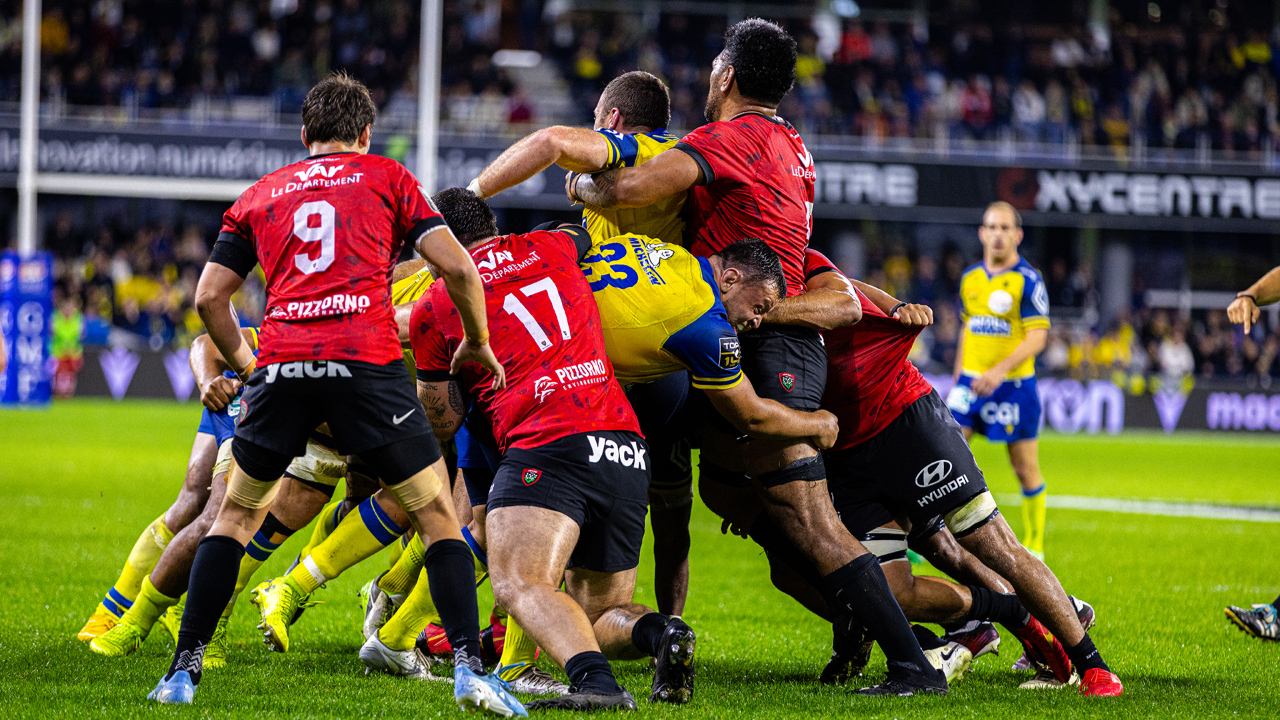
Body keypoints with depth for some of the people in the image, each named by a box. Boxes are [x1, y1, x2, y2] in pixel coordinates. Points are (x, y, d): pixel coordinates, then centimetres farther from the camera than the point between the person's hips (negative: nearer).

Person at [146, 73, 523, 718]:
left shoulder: (260, 195, 23)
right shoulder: (387, 178, 17)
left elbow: (209, 297, 17)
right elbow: (456, 266, 6)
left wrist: (245, 367, 30)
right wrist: (477, 342, 20)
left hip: (281, 366, 2)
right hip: (367, 362, -2)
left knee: (236, 513, 20)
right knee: (438, 516, 7)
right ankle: (469, 667, -8)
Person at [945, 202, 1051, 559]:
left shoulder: (1028, 280, -9)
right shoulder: (970, 279, 9)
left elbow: (1037, 337, -15)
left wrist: (1000, 370, -27)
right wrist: (958, 381, 21)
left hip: (1013, 385, -4)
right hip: (971, 382, 4)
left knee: (1026, 470, 3)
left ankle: (1034, 546, 18)